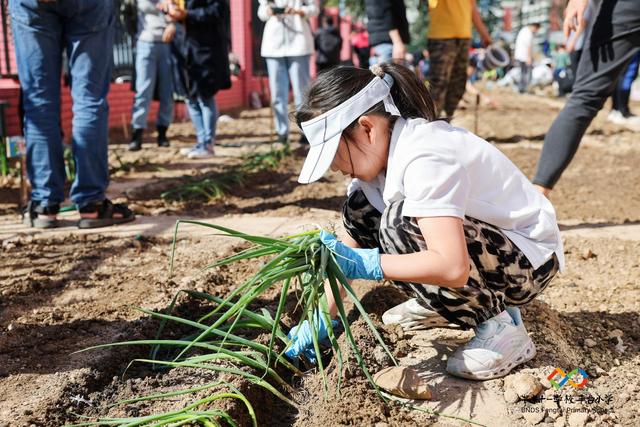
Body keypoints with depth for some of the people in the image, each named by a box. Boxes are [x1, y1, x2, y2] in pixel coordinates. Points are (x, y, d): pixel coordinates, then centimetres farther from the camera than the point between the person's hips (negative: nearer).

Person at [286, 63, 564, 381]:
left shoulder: (424, 159, -31)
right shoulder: (377, 150, -3)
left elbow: (453, 268, -40)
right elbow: (350, 245, 2)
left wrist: (366, 263, -34)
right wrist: (324, 318, -1)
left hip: (528, 260, -8)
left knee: (400, 224, -31)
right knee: (359, 209, -1)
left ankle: (499, 326, -15)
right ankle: (440, 303, 11)